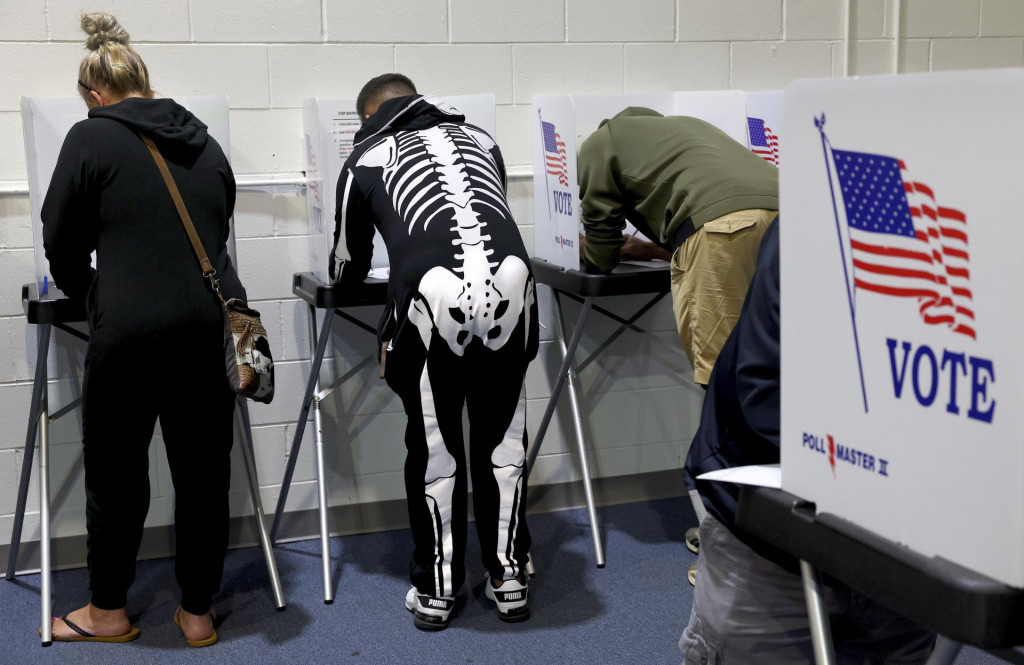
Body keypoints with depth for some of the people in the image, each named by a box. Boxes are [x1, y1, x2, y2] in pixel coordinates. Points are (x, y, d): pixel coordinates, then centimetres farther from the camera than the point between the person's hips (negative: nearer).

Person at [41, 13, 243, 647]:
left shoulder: (91, 138, 0)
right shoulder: (204, 143, 13)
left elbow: (63, 246, 5)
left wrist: (92, 293, 23)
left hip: (131, 329, -4)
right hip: (214, 324, 4)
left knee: (117, 473, 13)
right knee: (204, 470, 13)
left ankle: (108, 611, 29)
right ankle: (199, 611, 25)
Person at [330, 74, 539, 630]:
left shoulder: (365, 158, 23)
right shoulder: (479, 138, 30)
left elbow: (347, 271, 32)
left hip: (435, 292, -2)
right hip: (509, 277, 3)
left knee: (434, 445, 12)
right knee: (502, 437, 16)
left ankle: (436, 591, 22)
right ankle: (509, 579, 25)